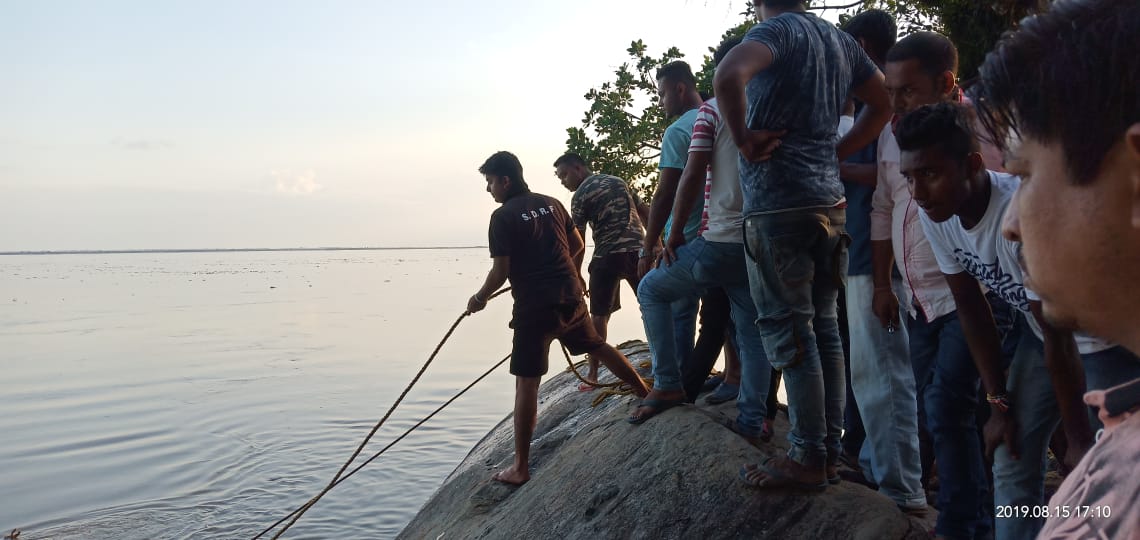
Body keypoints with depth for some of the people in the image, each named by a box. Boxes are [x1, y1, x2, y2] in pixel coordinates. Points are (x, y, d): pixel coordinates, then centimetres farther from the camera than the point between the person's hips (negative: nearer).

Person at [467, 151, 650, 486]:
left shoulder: (503, 217, -9)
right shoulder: (551, 203, 10)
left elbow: (500, 272, -11)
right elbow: (577, 245, 17)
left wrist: (480, 298, 5)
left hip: (534, 307, -7)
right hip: (570, 296, 7)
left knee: (526, 383, -3)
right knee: (597, 347, 29)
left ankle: (520, 468, 0)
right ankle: (647, 394, 41)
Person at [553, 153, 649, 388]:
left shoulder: (580, 196, -1)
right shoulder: (618, 181, 18)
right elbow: (646, 213, 17)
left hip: (607, 256, -5)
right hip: (637, 250, 5)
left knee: (599, 315, 4)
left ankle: (593, 373, 5)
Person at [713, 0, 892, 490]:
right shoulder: (840, 40, 15)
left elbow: (727, 76, -29)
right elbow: (883, 104, 24)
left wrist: (743, 138, -15)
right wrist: (835, 155, 16)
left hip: (777, 202, -8)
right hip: (830, 198, 8)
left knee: (788, 331, -2)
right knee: (824, 326, 11)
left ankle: (808, 460, 5)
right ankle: (830, 447, 19)